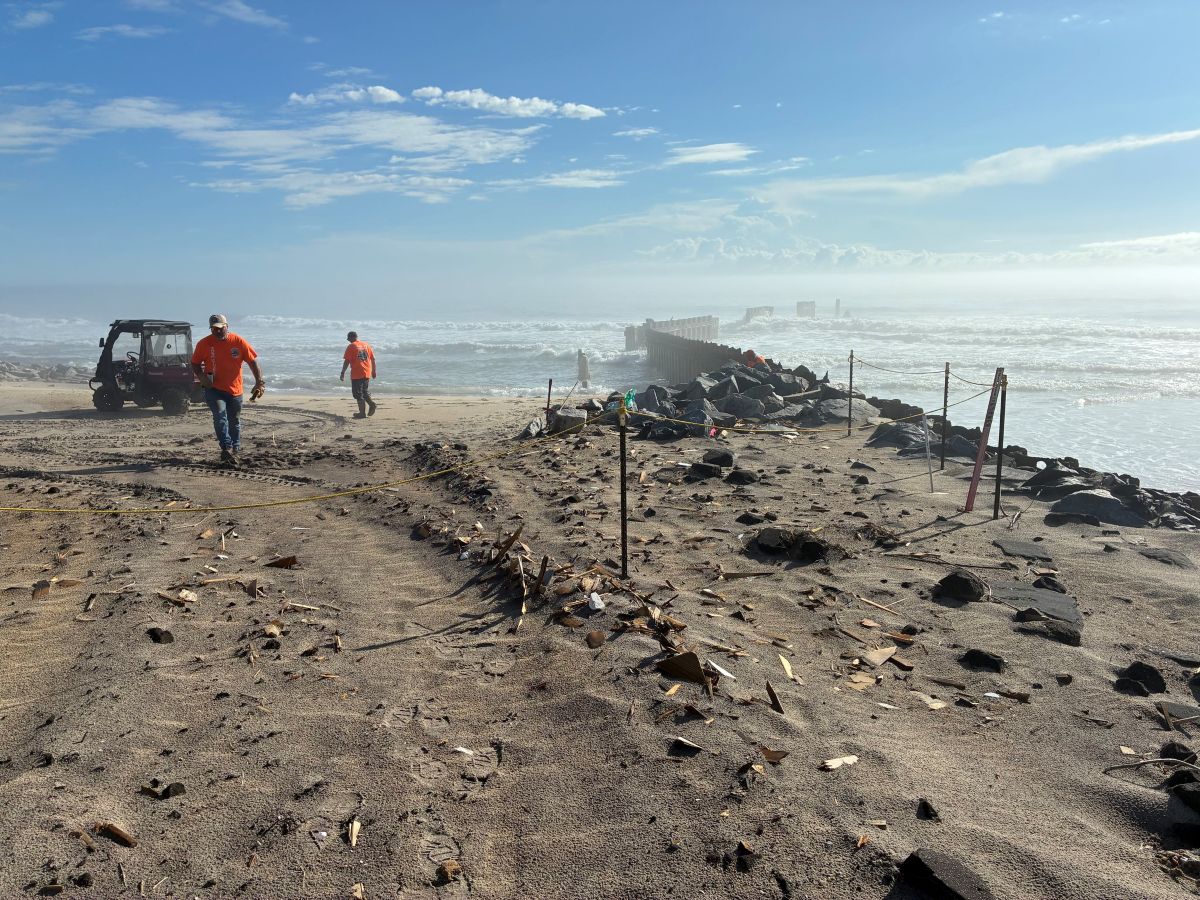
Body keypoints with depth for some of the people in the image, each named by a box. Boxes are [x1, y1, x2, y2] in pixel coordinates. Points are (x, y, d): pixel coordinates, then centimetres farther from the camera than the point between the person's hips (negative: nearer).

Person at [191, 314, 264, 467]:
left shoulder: (239, 341, -5)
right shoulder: (204, 344, -4)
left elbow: (253, 361, -2)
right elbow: (195, 364, 6)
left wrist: (259, 382, -11)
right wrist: (201, 376, -14)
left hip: (234, 390, 2)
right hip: (214, 389, -2)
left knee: (235, 421, 14)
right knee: (220, 415, -24)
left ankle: (235, 451, 31)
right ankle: (226, 448, -28)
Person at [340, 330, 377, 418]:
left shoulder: (351, 347, -7)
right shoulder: (366, 345, 10)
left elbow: (347, 361, -11)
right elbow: (373, 359, 11)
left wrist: (343, 373, -6)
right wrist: (374, 371, 19)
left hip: (356, 374, -6)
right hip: (367, 373, 6)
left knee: (358, 394, 2)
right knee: (365, 391, 20)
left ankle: (362, 413, 2)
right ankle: (371, 403, -4)